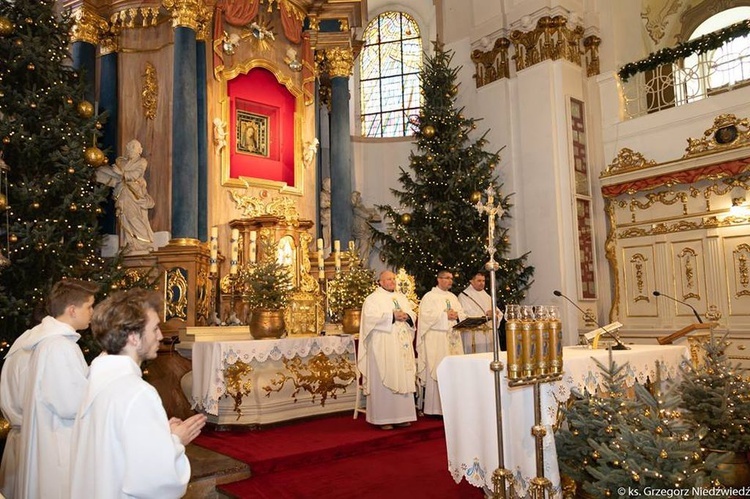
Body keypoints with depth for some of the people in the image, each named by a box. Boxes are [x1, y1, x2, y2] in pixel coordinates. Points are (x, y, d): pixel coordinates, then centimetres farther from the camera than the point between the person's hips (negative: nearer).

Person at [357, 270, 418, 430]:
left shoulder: (401, 297, 19)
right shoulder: (373, 299, -1)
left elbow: (413, 315, 16)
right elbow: (371, 317, -14)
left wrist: (406, 316, -7)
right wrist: (392, 316, -18)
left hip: (402, 345, 6)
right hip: (383, 346, -6)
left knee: (403, 378, 6)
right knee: (384, 380, -5)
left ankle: (401, 415, 14)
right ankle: (383, 418, 0)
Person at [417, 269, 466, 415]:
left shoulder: (453, 297, 18)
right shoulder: (429, 297, -2)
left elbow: (462, 314, 15)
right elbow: (426, 316, -13)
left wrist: (456, 316, -7)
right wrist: (445, 315, -15)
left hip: (453, 339, 6)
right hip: (436, 340, -6)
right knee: (438, 371, -7)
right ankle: (436, 407, 0)